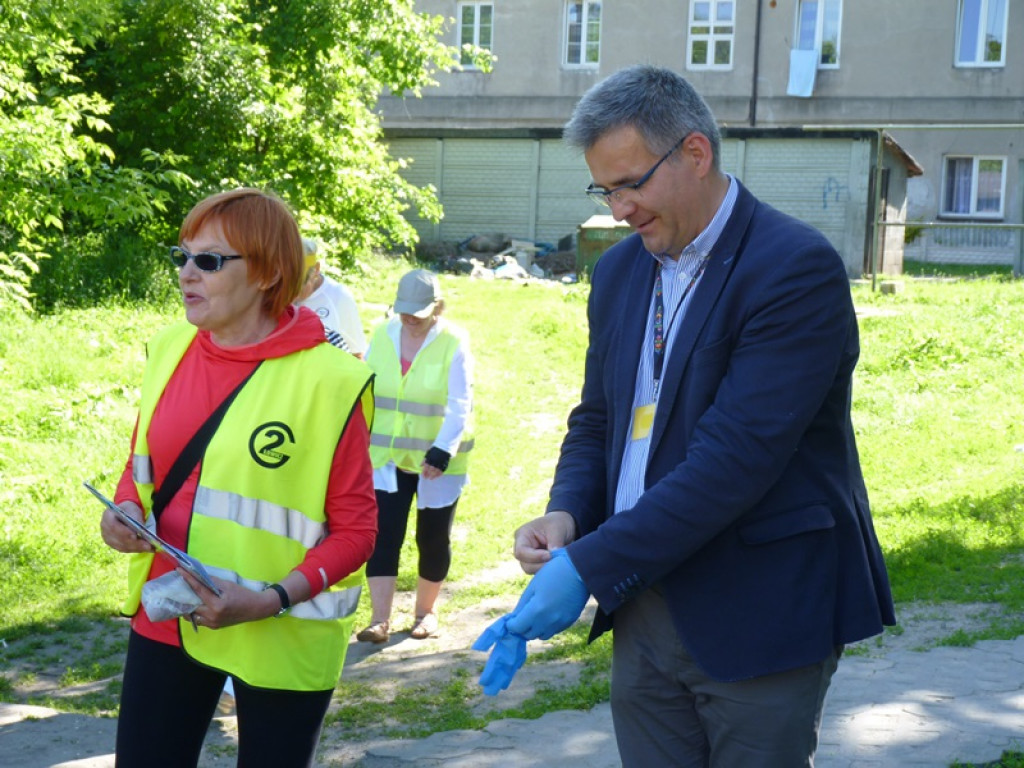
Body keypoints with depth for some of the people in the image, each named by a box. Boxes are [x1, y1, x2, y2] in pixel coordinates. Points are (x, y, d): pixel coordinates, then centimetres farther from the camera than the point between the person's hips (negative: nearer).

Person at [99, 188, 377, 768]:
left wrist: (273, 600, -22)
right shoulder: (170, 348, 1)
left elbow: (355, 528, -10)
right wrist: (124, 510, -5)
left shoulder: (328, 380, -15)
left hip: (280, 637, -4)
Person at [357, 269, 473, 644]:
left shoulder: (454, 343, -10)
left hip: (437, 462, -2)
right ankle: (380, 620, -4)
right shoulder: (382, 335, 1)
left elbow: (459, 406, -14)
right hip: (386, 458, 2)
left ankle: (426, 610, 27)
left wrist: (441, 452, -25)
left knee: (433, 538, 8)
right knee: (382, 535, -7)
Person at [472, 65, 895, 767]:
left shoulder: (798, 268, -16)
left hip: (759, 622, -6)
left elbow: (735, 456, -23)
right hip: (644, 610, 7)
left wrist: (590, 566, -23)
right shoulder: (620, 271, 10)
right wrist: (567, 514, -4)